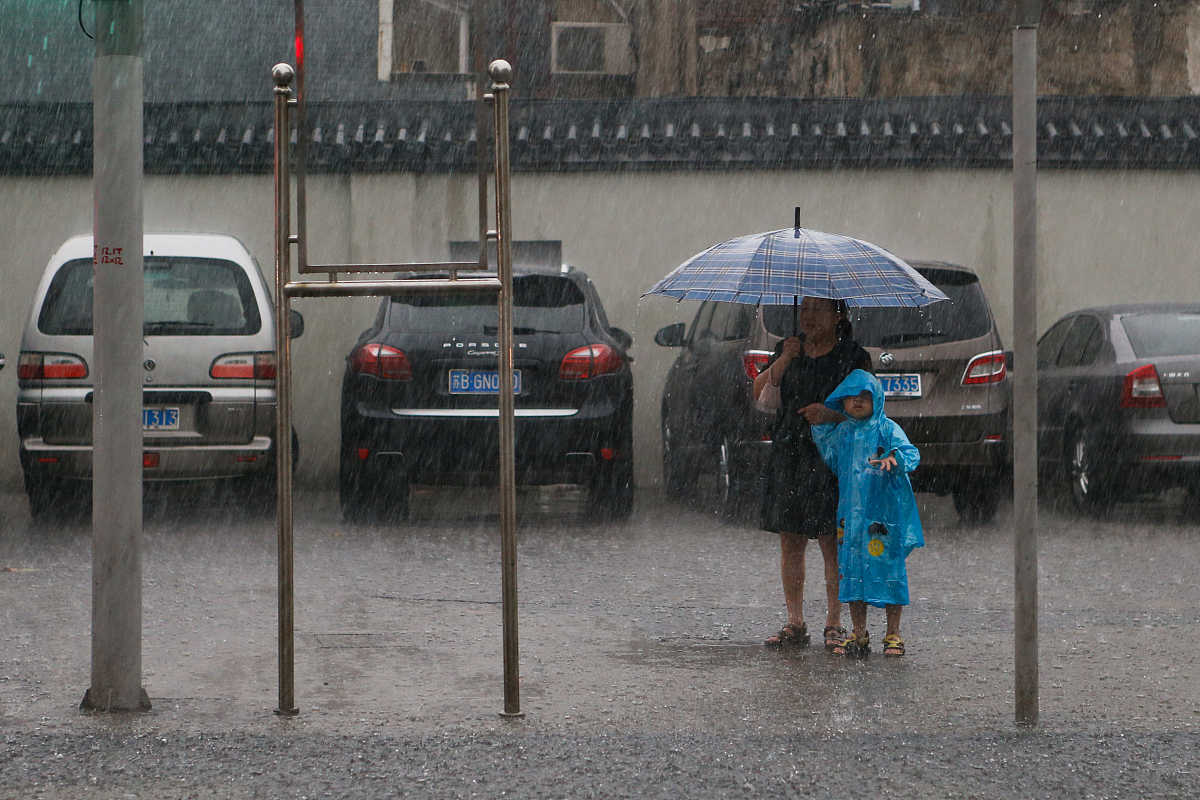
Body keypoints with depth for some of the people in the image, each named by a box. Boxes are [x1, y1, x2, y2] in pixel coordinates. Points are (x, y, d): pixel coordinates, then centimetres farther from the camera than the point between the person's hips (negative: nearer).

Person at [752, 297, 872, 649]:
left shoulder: (853, 357, 1)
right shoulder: (787, 349, 14)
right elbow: (760, 393, 5)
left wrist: (830, 414, -22)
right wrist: (783, 361, -8)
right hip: (787, 456, 4)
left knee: (831, 543, -6)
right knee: (790, 542, 4)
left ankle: (834, 623, 0)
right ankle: (794, 623, 10)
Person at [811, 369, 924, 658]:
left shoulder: (887, 429, -4)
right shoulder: (841, 433, 11)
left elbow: (910, 453, -16)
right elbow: (833, 462, 20)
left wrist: (894, 458, -38)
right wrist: (821, 427, 13)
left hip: (884, 510, -5)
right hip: (850, 512, 5)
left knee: (888, 569, -2)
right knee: (852, 569, 7)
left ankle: (893, 636, 9)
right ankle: (858, 635, 17)